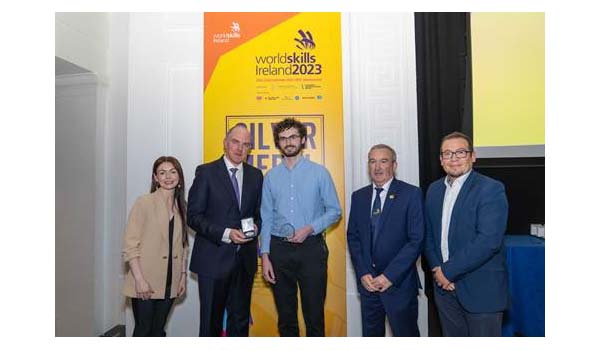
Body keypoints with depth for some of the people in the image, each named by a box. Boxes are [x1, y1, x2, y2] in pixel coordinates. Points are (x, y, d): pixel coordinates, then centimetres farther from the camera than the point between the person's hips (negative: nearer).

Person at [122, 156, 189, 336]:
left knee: (158, 330, 14)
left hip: (169, 283, 5)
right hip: (145, 282, -4)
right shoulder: (144, 203, -9)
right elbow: (130, 244, -11)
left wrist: (183, 276, 10)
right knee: (143, 330, 4)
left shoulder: (181, 206, 7)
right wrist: (139, 279, -15)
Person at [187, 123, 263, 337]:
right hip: (214, 258, -3)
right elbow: (194, 216, -8)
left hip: (245, 259, 4)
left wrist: (256, 227, -8)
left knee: (240, 319, 15)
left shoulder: (255, 175, 8)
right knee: (211, 321, 11)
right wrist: (225, 233, -19)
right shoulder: (206, 172, -5)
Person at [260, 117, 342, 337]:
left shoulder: (319, 173, 1)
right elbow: (266, 218, 6)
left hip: (311, 247, -2)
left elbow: (334, 211, 1)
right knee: (285, 316, 15)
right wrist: (265, 256, 0)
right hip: (279, 249, 2)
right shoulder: (271, 177, 7)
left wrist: (309, 228, -14)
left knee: (314, 314, 5)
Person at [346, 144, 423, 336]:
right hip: (367, 281, 4)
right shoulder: (359, 196, 6)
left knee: (405, 334, 9)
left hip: (399, 283, -3)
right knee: (370, 334, 16)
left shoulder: (411, 194, -7)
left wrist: (390, 275, -14)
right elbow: (353, 237, 7)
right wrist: (363, 273, -4)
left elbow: (416, 240, -11)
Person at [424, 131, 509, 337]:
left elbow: (488, 241, -21)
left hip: (481, 289, -5)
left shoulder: (491, 189, -12)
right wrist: (437, 269, -5)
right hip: (445, 286, 5)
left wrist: (449, 270, -17)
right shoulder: (434, 189, 8)